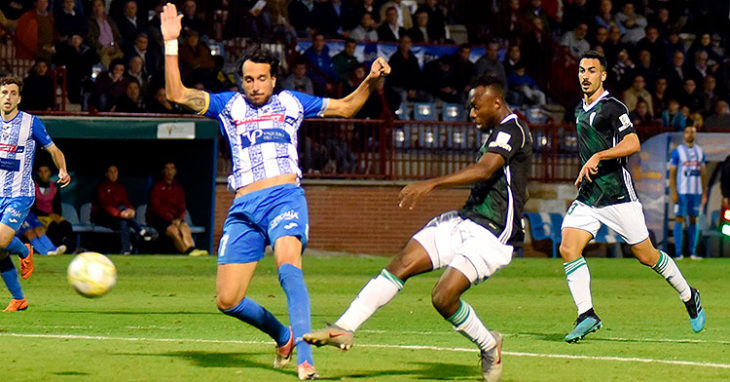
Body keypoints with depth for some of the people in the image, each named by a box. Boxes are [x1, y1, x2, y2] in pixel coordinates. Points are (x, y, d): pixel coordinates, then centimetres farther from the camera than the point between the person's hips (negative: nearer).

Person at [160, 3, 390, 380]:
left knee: (288, 265, -33)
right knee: (227, 301, -3)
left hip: (285, 197, -2)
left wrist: (371, 80, 9)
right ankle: (283, 336, 25)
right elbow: (177, 94, 5)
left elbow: (346, 106, 26)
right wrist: (171, 42, -2)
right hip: (244, 207, 3)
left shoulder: (291, 102, 16)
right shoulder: (228, 105, 15)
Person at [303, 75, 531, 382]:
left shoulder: (511, 130, -14)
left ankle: (489, 346, 6)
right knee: (402, 264, -8)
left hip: (491, 236, -9)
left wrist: (430, 184, -39)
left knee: (443, 296, -21)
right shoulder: (496, 132, 16)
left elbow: (484, 170, -31)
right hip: (465, 220, 9)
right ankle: (344, 328, -11)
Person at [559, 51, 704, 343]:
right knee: (568, 249, -14)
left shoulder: (612, 108, -10)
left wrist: (598, 157, -28)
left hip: (618, 196, -7)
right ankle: (587, 315, -14)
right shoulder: (580, 111, 15)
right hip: (588, 197, 7)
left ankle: (689, 296, 25)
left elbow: (633, 144, -21)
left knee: (646, 256, 2)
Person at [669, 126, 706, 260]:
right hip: (682, 192, -4)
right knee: (679, 220, -5)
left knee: (693, 220, 5)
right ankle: (678, 253, -3)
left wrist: (704, 193, 9)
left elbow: (703, 173, 15)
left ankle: (692, 252, 10)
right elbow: (672, 173, -4)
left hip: (696, 192, 4)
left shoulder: (700, 152, 11)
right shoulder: (677, 151, -2)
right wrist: (673, 193, -12)